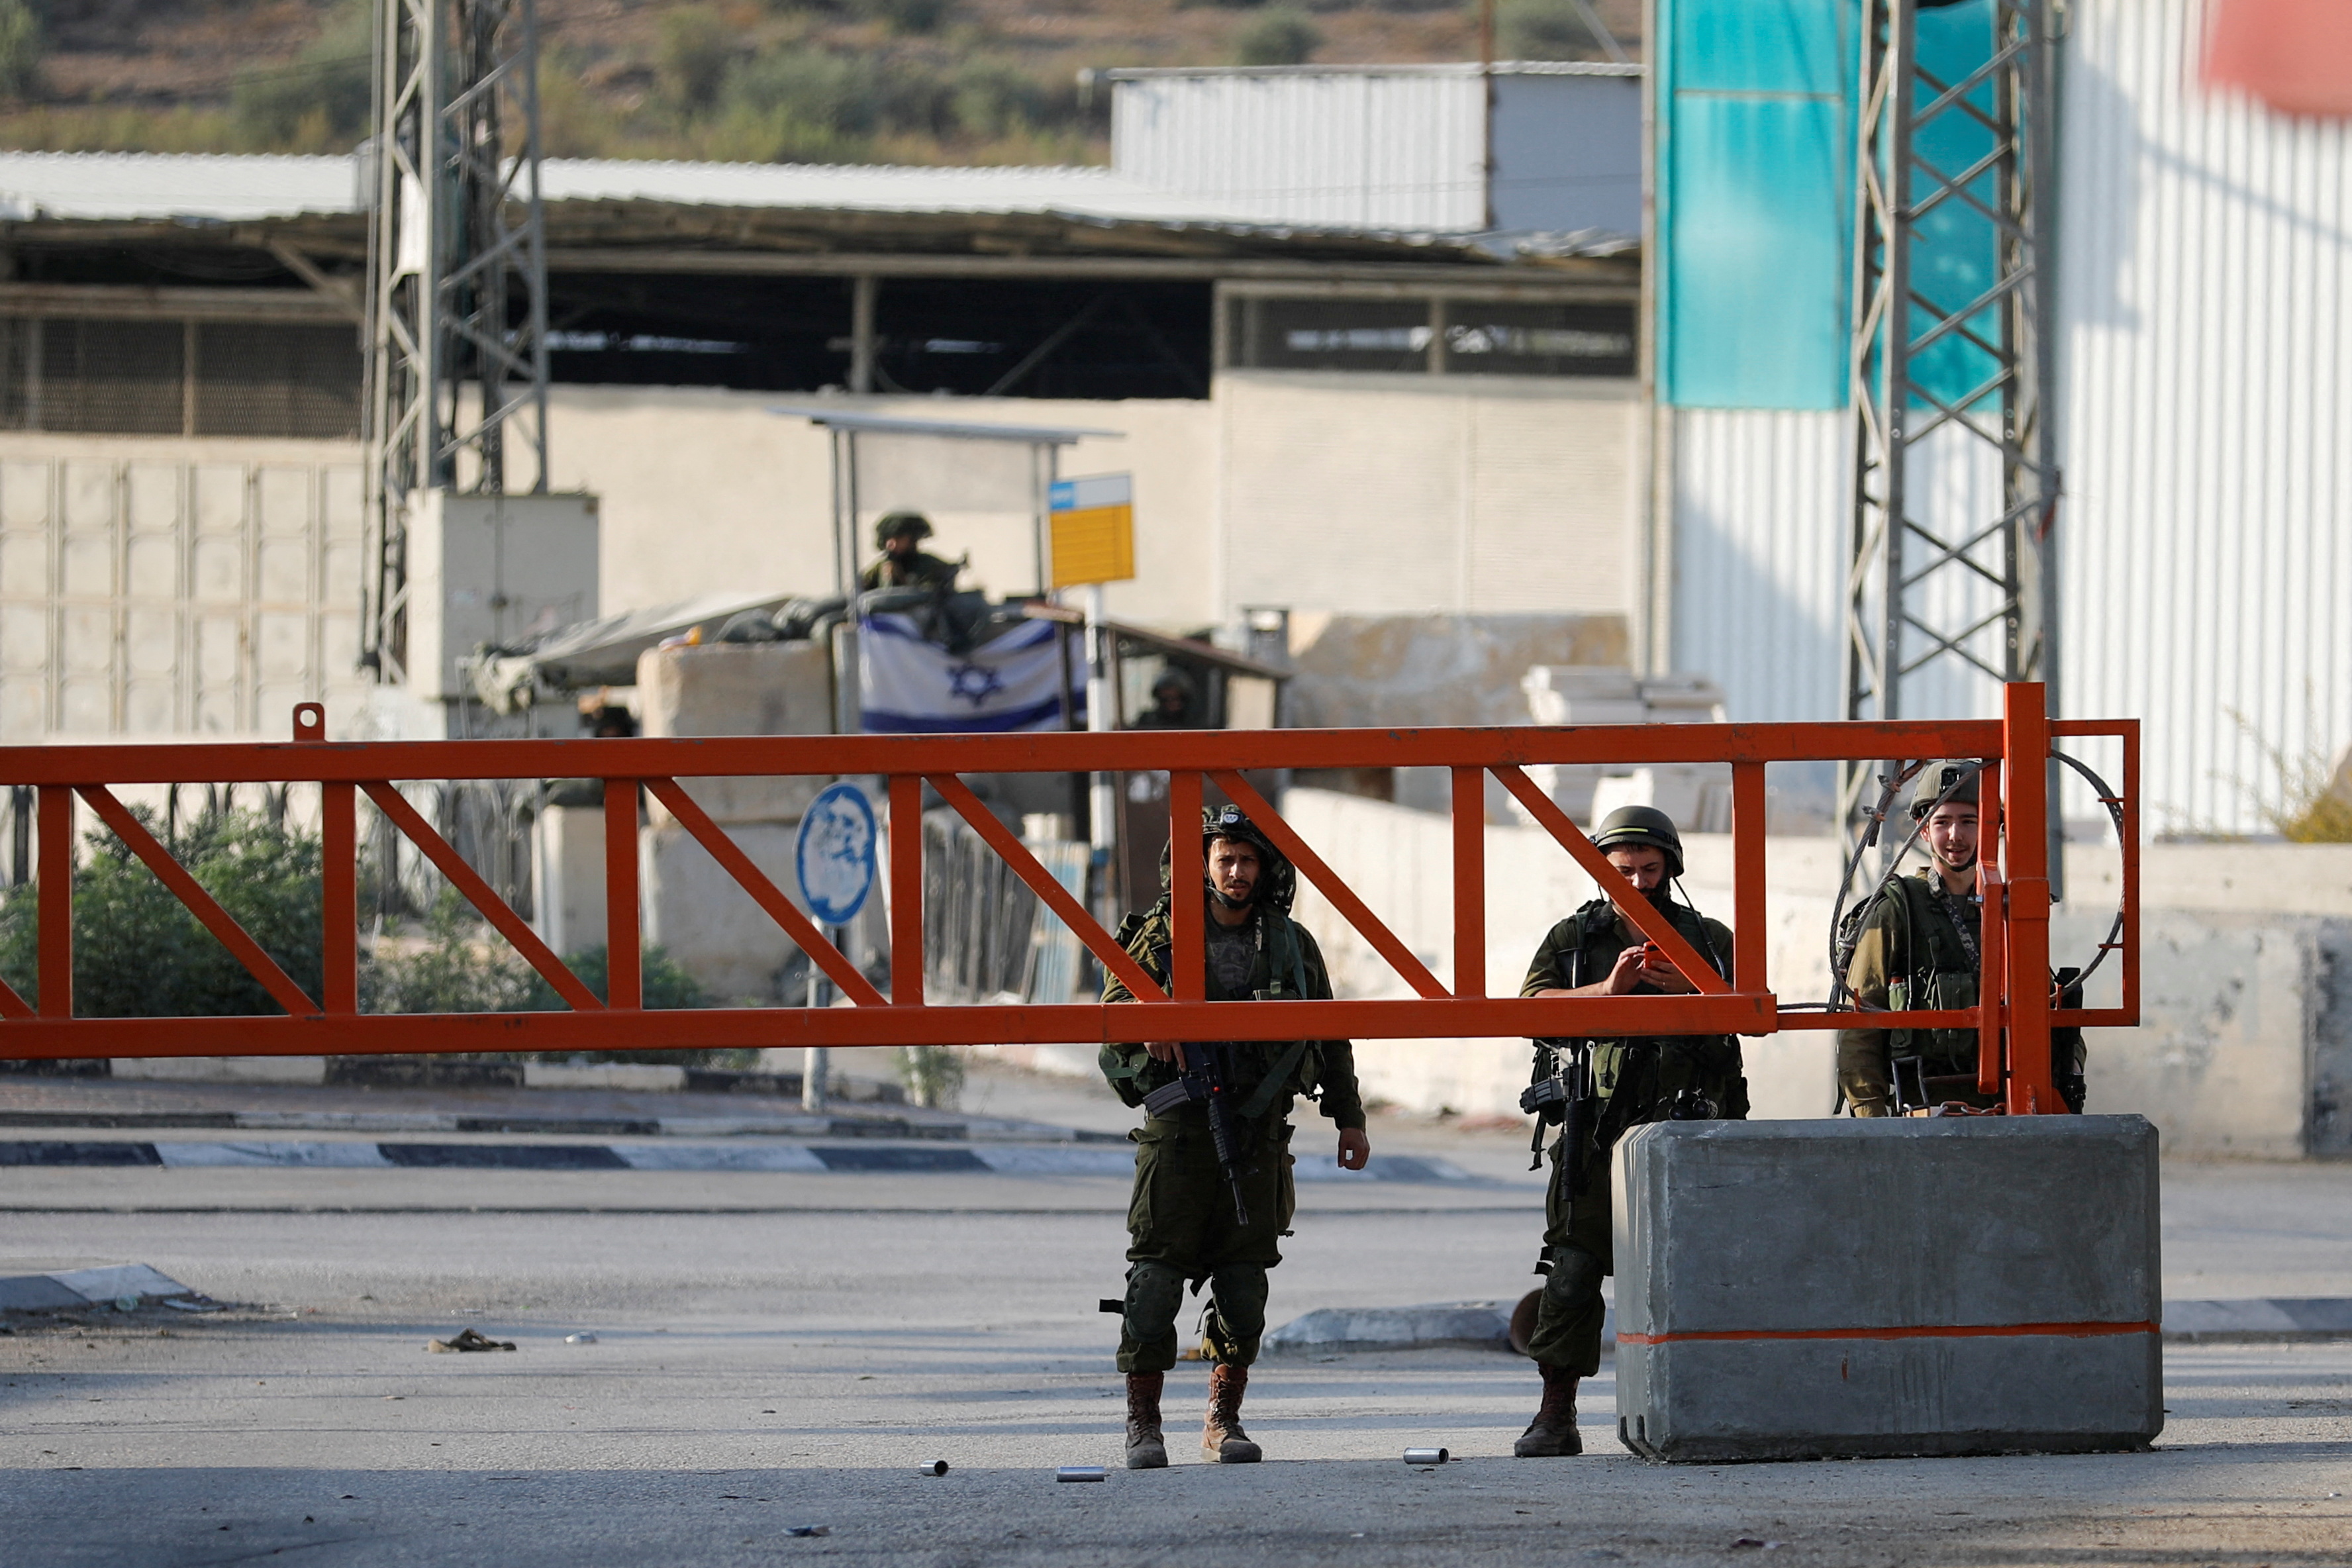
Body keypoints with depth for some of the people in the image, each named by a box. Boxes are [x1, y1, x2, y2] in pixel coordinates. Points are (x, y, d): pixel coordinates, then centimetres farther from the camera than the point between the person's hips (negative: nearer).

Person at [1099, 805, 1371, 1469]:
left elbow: (1329, 1034, 15)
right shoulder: (1164, 935, 3)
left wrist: (1349, 1118, 12)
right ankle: (1143, 1421, 0)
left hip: (1258, 1133, 2)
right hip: (1178, 1124, -2)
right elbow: (1114, 1002, 4)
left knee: (1244, 1277, 3)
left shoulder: (1290, 945, 10)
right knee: (1157, 1270, -5)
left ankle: (1224, 1420, 10)